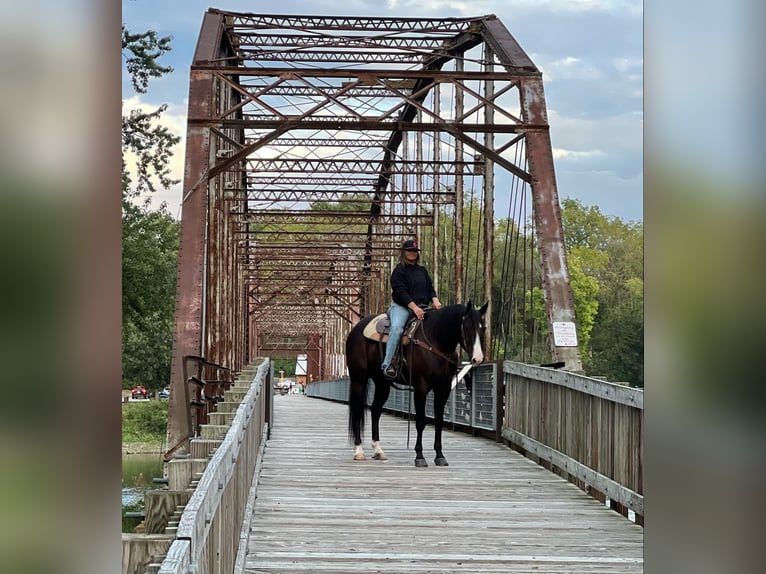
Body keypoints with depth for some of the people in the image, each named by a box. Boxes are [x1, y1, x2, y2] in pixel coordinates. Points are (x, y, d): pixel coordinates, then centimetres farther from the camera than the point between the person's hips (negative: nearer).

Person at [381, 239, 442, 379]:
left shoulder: (422, 270, 19)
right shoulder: (399, 271, -1)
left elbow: (430, 288, 15)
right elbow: (401, 292, -12)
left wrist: (435, 300, -8)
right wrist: (414, 308, -23)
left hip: (420, 308, 7)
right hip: (401, 307, -6)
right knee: (397, 327, -33)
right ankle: (386, 364, -38)